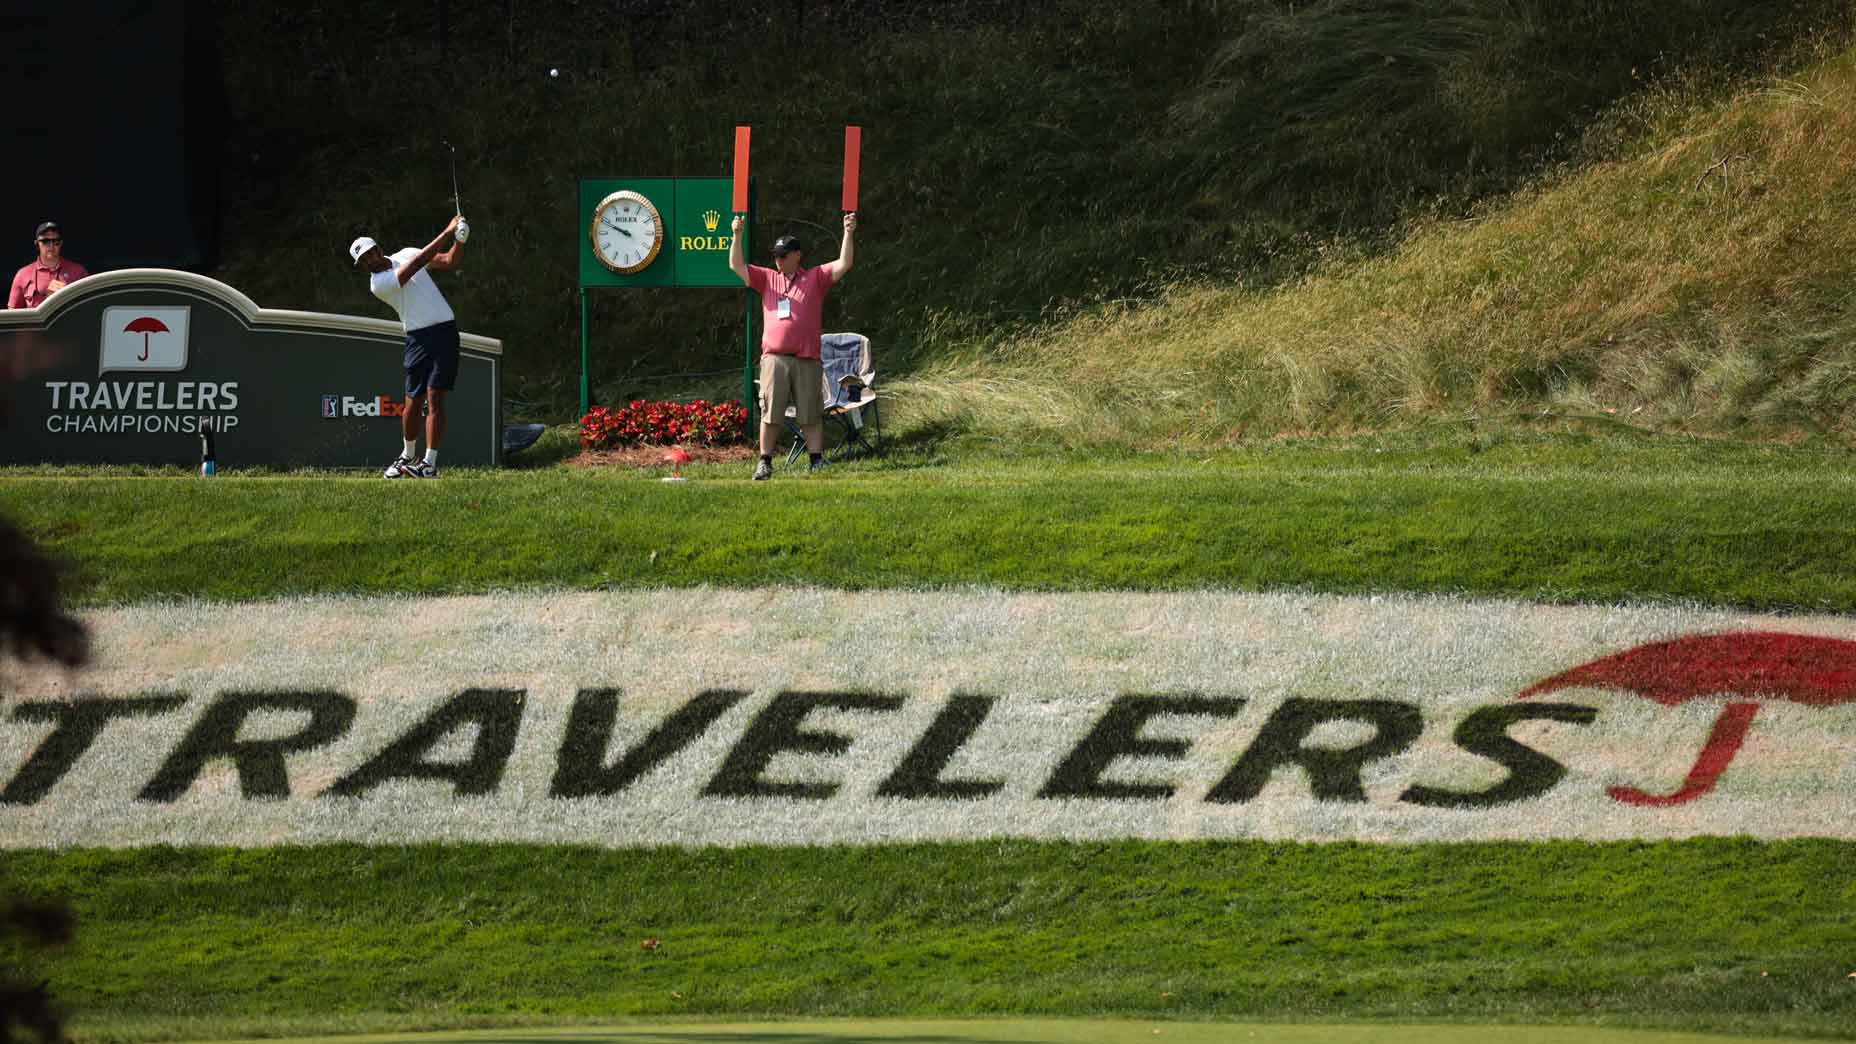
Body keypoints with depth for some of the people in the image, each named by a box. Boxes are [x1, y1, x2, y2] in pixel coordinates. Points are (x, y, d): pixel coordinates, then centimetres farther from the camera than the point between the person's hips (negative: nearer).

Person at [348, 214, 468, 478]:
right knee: (413, 402, 0)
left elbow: (449, 261, 10)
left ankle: (429, 463, -13)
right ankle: (408, 456, 24)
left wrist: (459, 241, -11)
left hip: (445, 330, 1)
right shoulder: (378, 284, -8)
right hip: (418, 337, -1)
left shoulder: (405, 254, 10)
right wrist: (447, 233, -17)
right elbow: (419, 262, -16)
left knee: (434, 397, -9)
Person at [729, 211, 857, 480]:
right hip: (774, 358, 1)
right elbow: (736, 266, 9)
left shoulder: (815, 278, 9)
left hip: (808, 359, -1)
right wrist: (737, 235, -2)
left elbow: (844, 264, 0)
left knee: (811, 416, 2)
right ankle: (765, 463, 4)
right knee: (770, 414, -1)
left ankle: (817, 462, 5)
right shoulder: (768, 279, 14)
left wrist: (848, 234, -10)